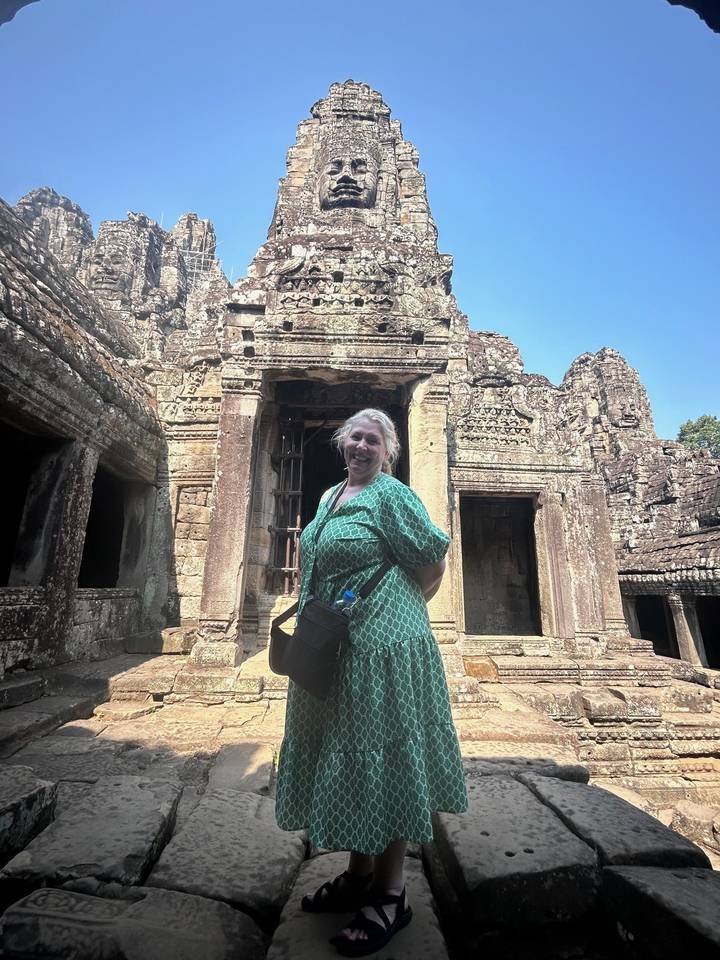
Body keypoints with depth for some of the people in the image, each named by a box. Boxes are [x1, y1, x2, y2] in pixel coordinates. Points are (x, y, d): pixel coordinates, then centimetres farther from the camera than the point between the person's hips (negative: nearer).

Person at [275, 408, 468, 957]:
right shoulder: (329, 498, 15)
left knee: (380, 758, 4)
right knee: (343, 756, 18)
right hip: (332, 651, 9)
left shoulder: (393, 496, -10)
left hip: (382, 649, -8)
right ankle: (360, 873, 38)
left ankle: (391, 895, 25)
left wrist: (400, 609, -1)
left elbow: (433, 565, -9)